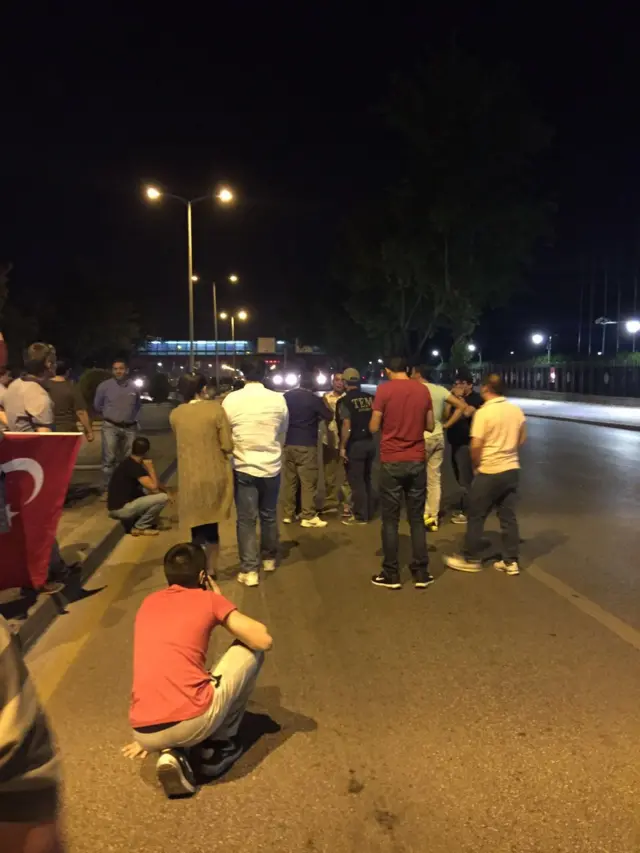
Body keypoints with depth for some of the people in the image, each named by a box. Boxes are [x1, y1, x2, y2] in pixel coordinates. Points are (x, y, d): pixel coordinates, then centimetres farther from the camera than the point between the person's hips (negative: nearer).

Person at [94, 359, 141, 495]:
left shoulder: (134, 387, 5)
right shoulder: (104, 386, -3)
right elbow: (97, 406, 9)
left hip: (129, 427, 3)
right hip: (110, 426, -3)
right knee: (109, 459, -8)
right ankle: (107, 488, -3)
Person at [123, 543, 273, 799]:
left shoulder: (148, 603, 20)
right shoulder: (209, 599, 5)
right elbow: (264, 641, 6)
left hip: (145, 733, 5)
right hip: (194, 722, -5)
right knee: (250, 649, 16)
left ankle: (172, 755, 10)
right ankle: (218, 746, 19)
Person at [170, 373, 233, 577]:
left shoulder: (175, 414, -1)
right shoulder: (216, 409, -9)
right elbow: (228, 446, -9)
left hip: (190, 479, 0)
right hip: (216, 476, 0)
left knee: (197, 528, 9)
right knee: (211, 526, 15)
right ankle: (211, 570, 28)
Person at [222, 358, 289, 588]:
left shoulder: (231, 399, -8)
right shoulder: (278, 399, -5)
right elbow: (283, 434, 8)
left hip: (243, 467, -2)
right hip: (272, 466, 2)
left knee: (246, 519, 4)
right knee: (269, 515, 18)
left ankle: (249, 570, 4)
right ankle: (269, 558, 34)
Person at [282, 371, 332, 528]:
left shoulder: (287, 396, 6)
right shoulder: (313, 399, -9)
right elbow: (329, 417, -2)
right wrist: (321, 411, 18)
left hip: (289, 443, 6)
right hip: (306, 445, -6)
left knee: (290, 480, 11)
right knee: (308, 482, -1)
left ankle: (288, 514, 16)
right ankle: (308, 517, 1)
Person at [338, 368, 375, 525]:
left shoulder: (345, 401, -11)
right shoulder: (370, 398, 4)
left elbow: (347, 426, -17)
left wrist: (342, 447, -12)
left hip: (355, 444, -6)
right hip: (370, 442, 6)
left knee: (356, 482, 3)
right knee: (366, 479, 18)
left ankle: (360, 516, 8)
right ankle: (369, 512, 25)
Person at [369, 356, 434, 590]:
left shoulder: (384, 389, -7)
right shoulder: (423, 390, 4)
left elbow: (374, 427, -6)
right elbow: (430, 426, 10)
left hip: (392, 462, -3)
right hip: (417, 461, 3)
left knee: (390, 520, 5)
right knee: (417, 518, 11)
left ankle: (391, 574, 9)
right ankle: (421, 573, 14)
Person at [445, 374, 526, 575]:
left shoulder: (484, 412, -16)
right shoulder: (517, 411, 3)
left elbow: (476, 446, -17)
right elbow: (522, 439, 13)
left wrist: (476, 465, -1)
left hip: (489, 472, -6)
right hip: (512, 469, 6)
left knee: (476, 516, 6)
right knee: (508, 517, 11)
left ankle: (470, 559, 15)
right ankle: (511, 561, 17)